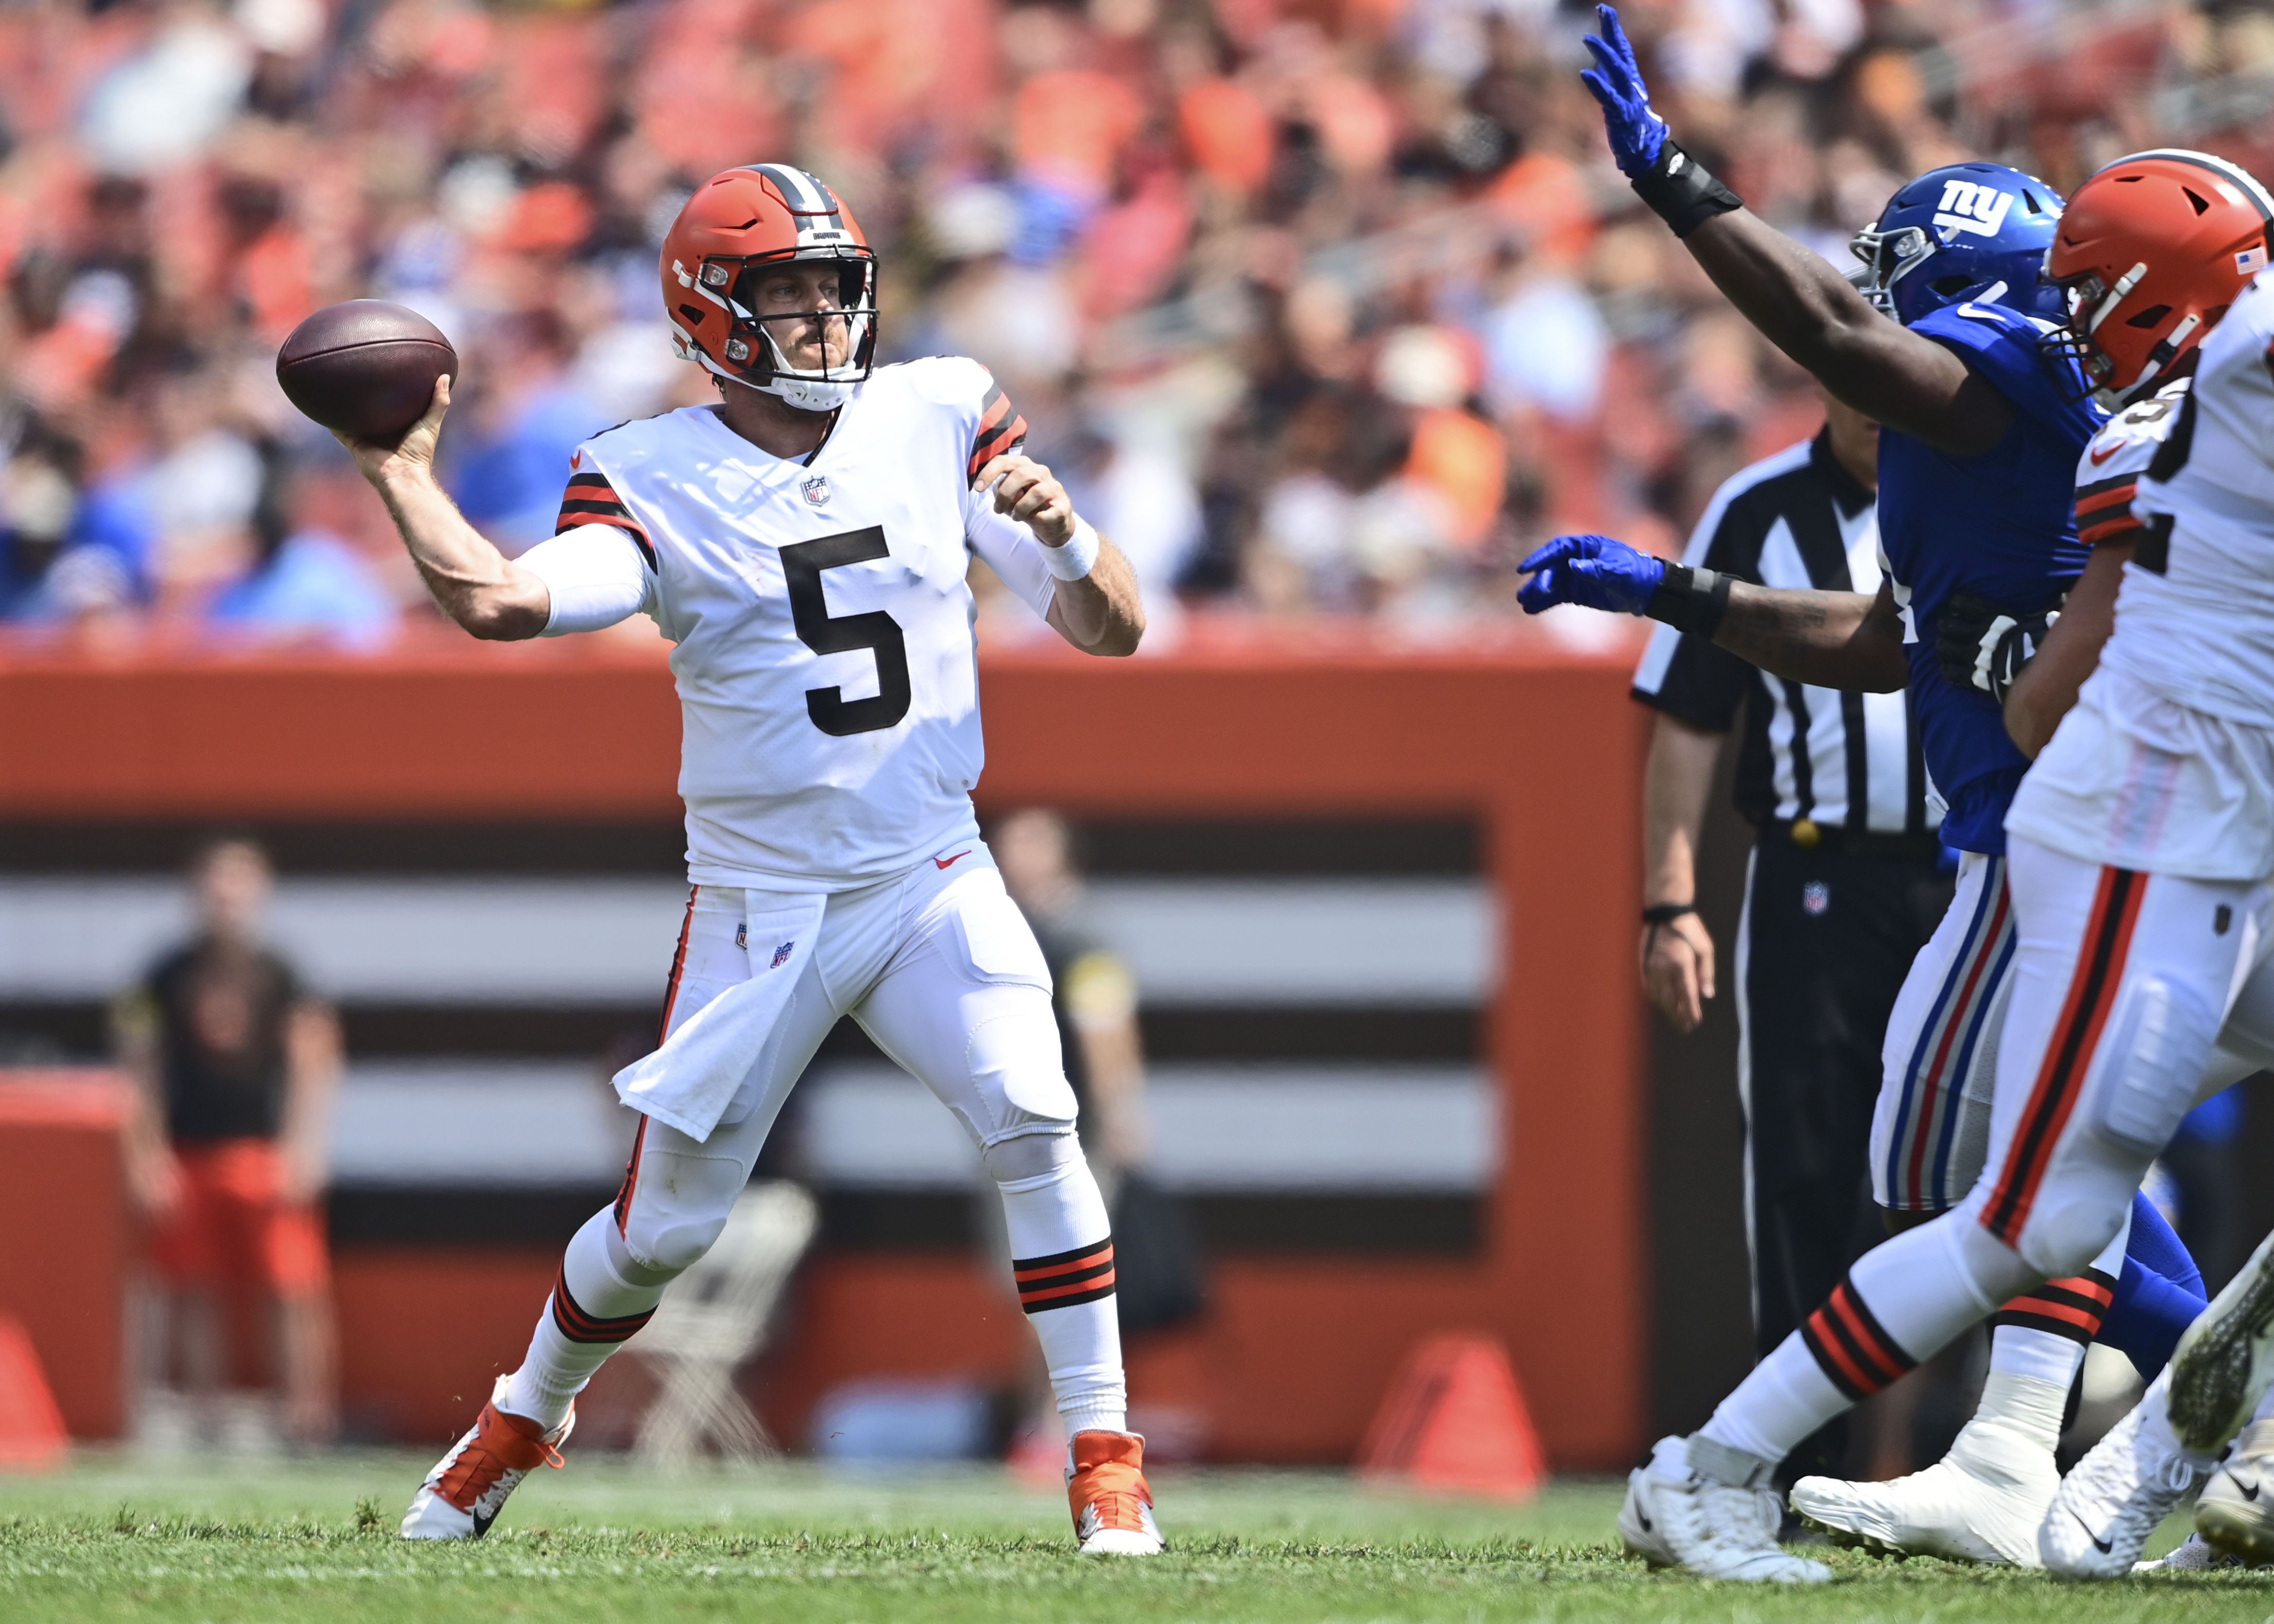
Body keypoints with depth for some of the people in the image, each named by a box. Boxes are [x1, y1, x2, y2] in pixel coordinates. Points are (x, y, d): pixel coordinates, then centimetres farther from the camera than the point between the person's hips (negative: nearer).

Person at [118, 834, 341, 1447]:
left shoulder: (282, 981, 4)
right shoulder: (167, 979, 7)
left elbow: (313, 1069, 2)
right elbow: (142, 1071, 7)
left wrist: (305, 1148, -10)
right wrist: (147, 1155, -1)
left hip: (267, 1155, -2)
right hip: (187, 1157, 2)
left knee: (296, 1285, -11)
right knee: (195, 1293, 5)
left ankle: (307, 1411, -12)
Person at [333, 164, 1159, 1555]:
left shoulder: (940, 420, 1)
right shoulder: (654, 481, -6)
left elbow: (1115, 631, 0)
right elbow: (498, 602, -23)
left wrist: (1060, 534, -20)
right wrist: (400, 476, -30)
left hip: (934, 884, 1)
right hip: (758, 907, -1)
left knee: (1034, 1126, -21)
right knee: (665, 1224, 4)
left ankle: (1105, 1459, -11)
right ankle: (527, 1418, 33)